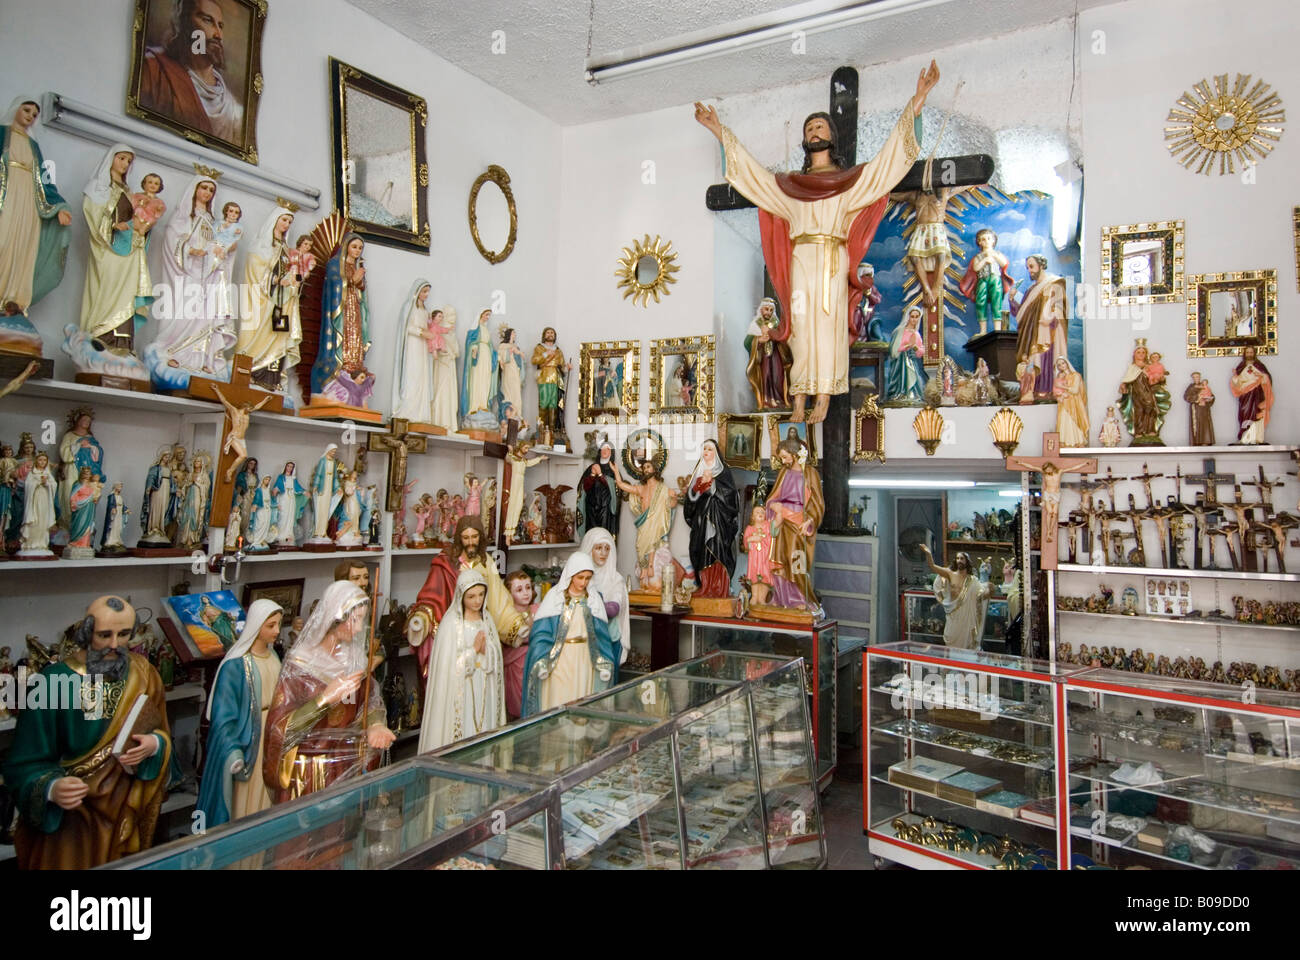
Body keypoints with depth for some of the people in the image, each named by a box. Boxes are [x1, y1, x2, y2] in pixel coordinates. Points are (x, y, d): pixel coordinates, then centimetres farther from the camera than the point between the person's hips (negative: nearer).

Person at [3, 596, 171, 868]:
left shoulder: (144, 675, -4)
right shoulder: (55, 681, -15)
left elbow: (162, 735, 5)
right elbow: (27, 763, -12)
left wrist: (154, 745, -17)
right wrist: (51, 788, -30)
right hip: (68, 815, -3)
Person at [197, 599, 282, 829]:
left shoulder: (275, 658, 5)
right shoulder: (236, 665, -16)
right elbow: (223, 715, -16)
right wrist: (233, 754, -20)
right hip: (248, 739, -6)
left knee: (270, 801, 13)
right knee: (246, 802, 4)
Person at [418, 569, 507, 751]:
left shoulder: (487, 620, 8)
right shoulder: (451, 623, -10)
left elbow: (496, 661, 7)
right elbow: (448, 664, -14)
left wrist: (485, 650, -11)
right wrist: (473, 649, -12)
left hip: (484, 693, 5)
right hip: (459, 693, -5)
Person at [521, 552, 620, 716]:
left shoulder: (594, 598, 5)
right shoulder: (555, 596, -4)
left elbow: (601, 633, 7)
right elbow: (541, 630, -6)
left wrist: (605, 663, 1)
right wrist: (542, 661, -13)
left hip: (584, 659, 3)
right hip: (559, 658, -3)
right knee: (558, 703, 0)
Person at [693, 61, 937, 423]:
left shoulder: (852, 179, 17)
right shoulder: (789, 184, 23)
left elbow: (890, 156, 9)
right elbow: (751, 170, 25)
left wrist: (916, 103, 2)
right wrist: (721, 132, 25)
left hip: (832, 260, -2)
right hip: (800, 260, 2)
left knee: (828, 324, -10)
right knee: (800, 325, -5)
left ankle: (824, 399, -12)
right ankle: (799, 401, -7)